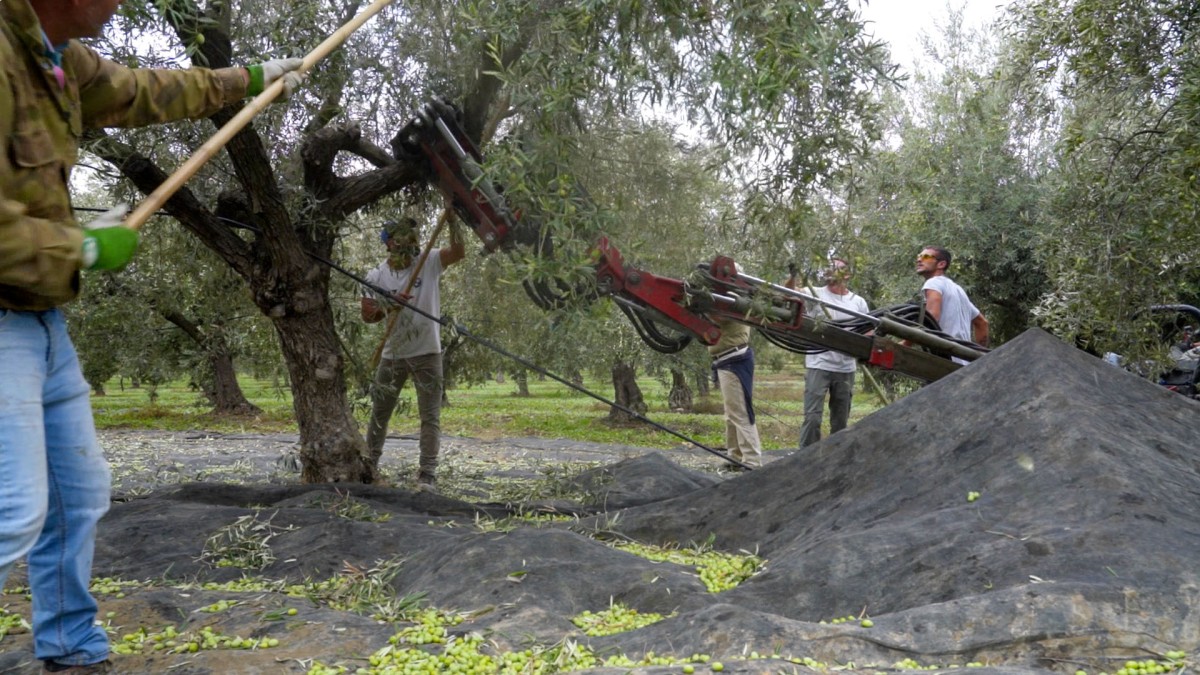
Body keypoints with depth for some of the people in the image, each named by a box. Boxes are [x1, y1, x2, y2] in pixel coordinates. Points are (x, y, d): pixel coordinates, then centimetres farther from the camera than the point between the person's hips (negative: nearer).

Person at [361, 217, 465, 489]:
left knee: (430, 416, -3)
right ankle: (369, 464, 31)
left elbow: (459, 252, -22)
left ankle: (427, 472, 2)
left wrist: (452, 221, -34)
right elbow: (367, 315, 0)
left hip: (427, 353, -2)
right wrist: (389, 305, -18)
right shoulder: (376, 276, -2)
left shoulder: (430, 263, -6)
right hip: (392, 355, 2)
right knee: (379, 413, 15)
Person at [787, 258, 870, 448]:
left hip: (846, 369, 4)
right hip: (819, 366, -3)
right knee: (812, 417, -7)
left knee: (840, 420, 13)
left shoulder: (858, 302, 8)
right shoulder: (816, 294, -1)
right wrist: (793, 276, -35)